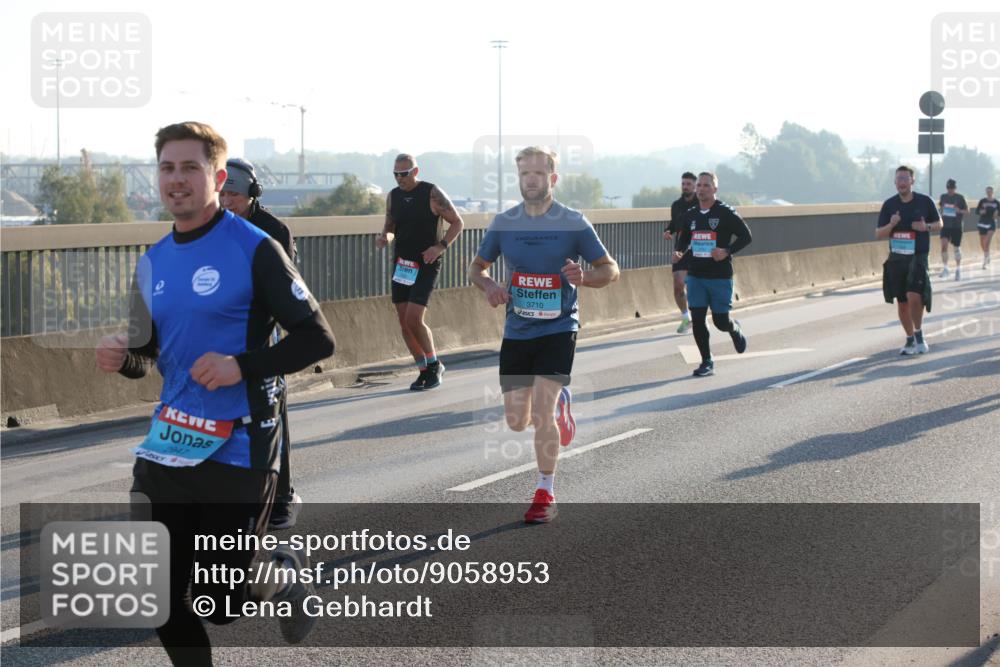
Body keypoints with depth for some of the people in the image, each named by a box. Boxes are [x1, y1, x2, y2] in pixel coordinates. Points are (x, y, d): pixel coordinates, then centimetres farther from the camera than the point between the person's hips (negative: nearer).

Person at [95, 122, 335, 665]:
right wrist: (121, 358, -3)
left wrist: (242, 366, -21)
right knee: (161, 601, 6)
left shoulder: (254, 248, -10)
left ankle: (284, 575, 31)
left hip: (237, 452, -6)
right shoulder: (154, 261, 9)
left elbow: (316, 338, -10)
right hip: (167, 450, 6)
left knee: (215, 604, 0)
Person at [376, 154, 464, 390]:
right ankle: (425, 371, 16)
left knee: (413, 319, -16)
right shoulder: (393, 196, 7)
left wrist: (440, 246, -17)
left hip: (426, 264, -6)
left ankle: (434, 364, 5)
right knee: (404, 322, 3)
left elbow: (457, 222, -3)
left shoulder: (432, 194, -9)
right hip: (401, 264, 6)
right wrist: (384, 238, -5)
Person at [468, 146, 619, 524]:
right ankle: (558, 401, 41)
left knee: (541, 414, -15)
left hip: (558, 329, -4)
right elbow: (477, 267, 14)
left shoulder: (574, 224, -6)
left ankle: (546, 495, 0)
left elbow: (610, 270, 0)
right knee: (516, 422, 8)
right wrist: (488, 285, -9)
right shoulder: (503, 223, 3)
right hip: (516, 332, 4)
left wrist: (584, 277, -22)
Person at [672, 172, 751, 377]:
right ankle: (707, 362, 8)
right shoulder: (689, 215, 8)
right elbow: (684, 239, 22)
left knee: (721, 321, 0)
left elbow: (746, 236, -5)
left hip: (720, 276, -4)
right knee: (697, 319, -3)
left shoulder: (726, 213, -6)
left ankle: (735, 329, 37)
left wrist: (727, 252, -18)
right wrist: (679, 252, 0)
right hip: (695, 275, 4)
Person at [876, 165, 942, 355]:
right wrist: (891, 225, -17)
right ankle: (910, 339, 24)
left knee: (914, 296, -20)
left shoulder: (924, 201, -2)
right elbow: (878, 234, 4)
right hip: (896, 259, 3)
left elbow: (939, 223, 11)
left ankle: (919, 335, 1)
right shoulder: (889, 204, 2)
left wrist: (926, 227, -11)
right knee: (902, 302, 8)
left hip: (918, 257, -3)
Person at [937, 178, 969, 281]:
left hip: (956, 226, -2)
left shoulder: (960, 198, -5)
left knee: (957, 248, 8)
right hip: (945, 225, 2)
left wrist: (959, 211, -18)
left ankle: (958, 270, 22)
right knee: (944, 245, -16)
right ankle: (945, 268, -9)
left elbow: (967, 210, 0)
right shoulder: (943, 197, 4)